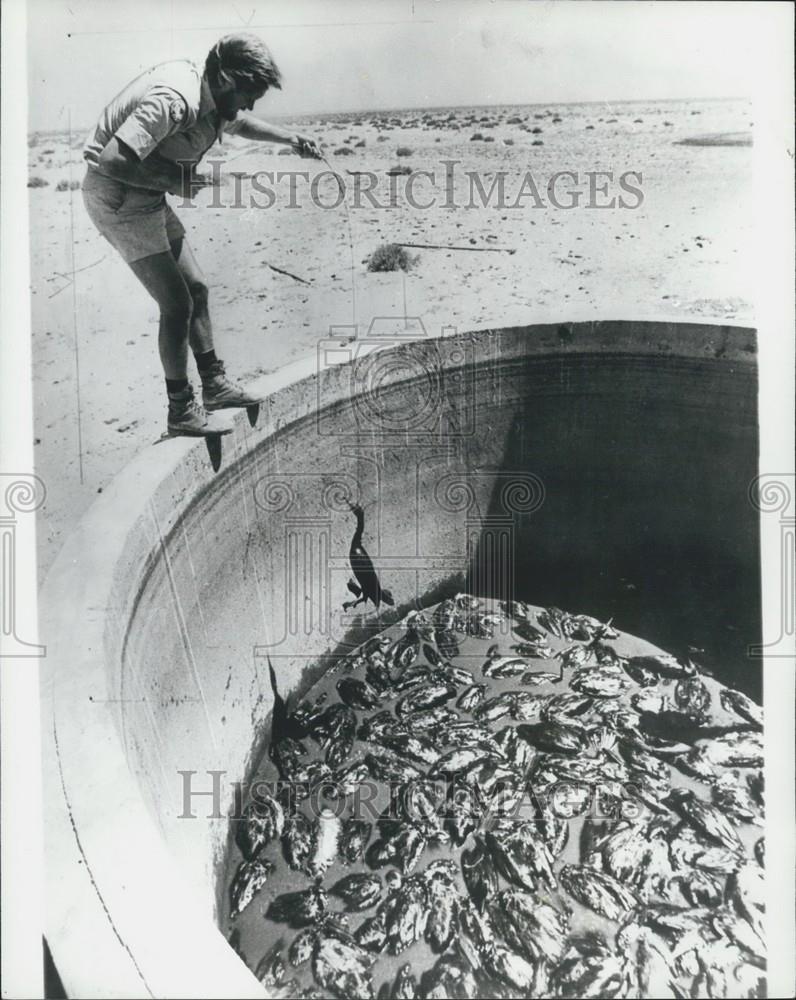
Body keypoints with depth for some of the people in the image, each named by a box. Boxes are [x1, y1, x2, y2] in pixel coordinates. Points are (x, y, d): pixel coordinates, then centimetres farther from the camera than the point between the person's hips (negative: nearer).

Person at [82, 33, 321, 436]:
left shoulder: (211, 98, 5)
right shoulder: (174, 100, -26)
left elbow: (239, 122, 30)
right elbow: (112, 162, -31)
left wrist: (290, 138, 29)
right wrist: (175, 183, -21)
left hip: (145, 197, 10)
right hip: (116, 196, -10)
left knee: (196, 289, 12)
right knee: (177, 303, -11)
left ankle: (214, 385, 24)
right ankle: (181, 411, 2)